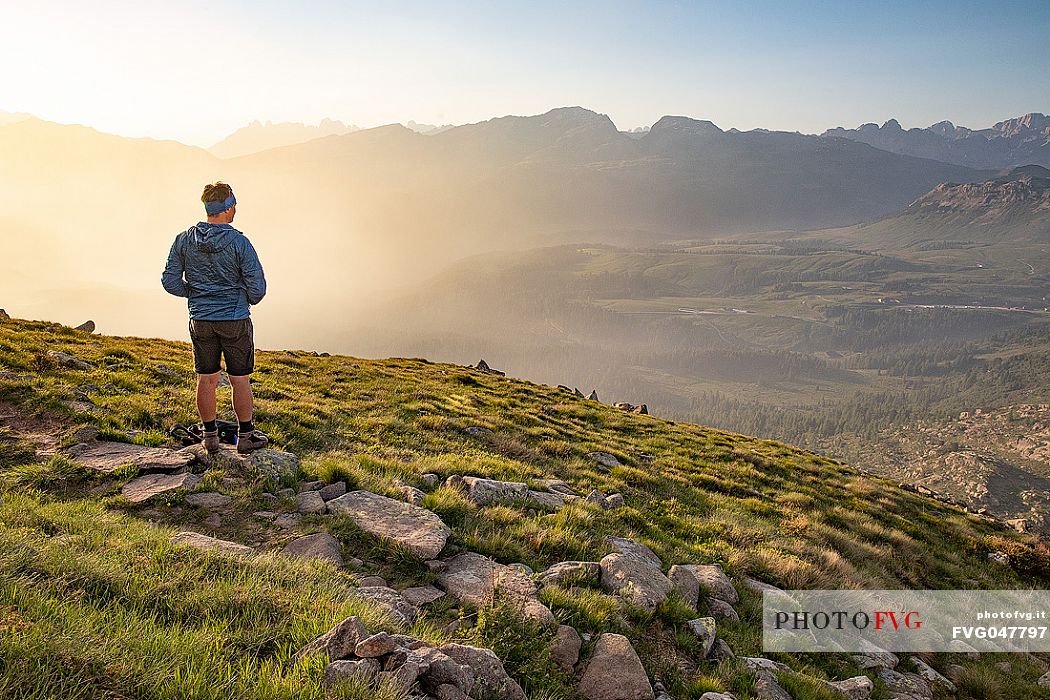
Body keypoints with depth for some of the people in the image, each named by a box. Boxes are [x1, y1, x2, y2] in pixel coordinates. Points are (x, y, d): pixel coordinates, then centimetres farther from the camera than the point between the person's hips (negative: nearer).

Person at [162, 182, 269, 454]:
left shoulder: (184, 240, -2)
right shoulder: (239, 242, -14)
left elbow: (170, 281, 1)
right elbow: (257, 287, -12)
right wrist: (250, 300, 11)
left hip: (200, 321, 4)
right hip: (235, 321, -4)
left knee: (206, 379, 12)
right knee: (240, 379, 7)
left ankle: (210, 436, 23)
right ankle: (246, 436, 17)